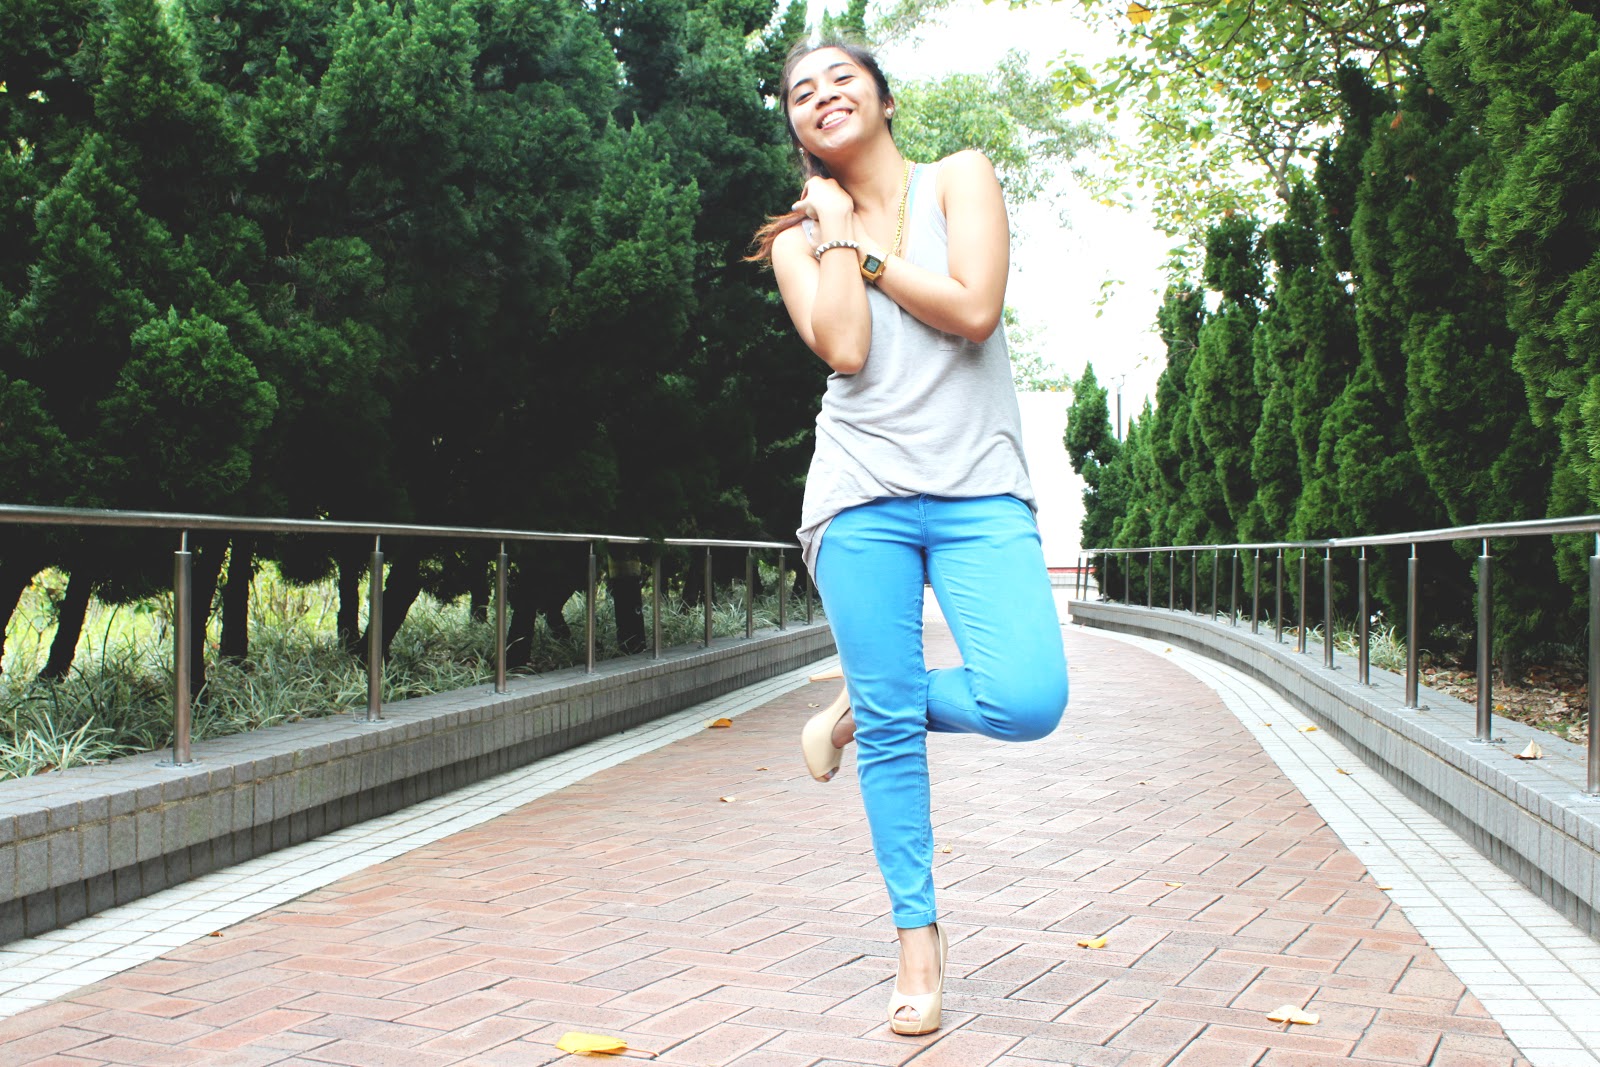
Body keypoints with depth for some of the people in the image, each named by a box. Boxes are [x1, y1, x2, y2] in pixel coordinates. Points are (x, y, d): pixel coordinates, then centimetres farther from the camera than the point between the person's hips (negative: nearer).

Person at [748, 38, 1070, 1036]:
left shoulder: (959, 178, 8)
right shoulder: (801, 237, 11)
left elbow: (974, 310, -10)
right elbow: (845, 349, -9)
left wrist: (866, 249, -2)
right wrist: (836, 234, -1)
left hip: (979, 487, 0)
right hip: (863, 492, 1)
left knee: (1028, 703, -17)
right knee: (896, 731, -2)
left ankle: (868, 704, 11)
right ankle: (919, 935, 14)